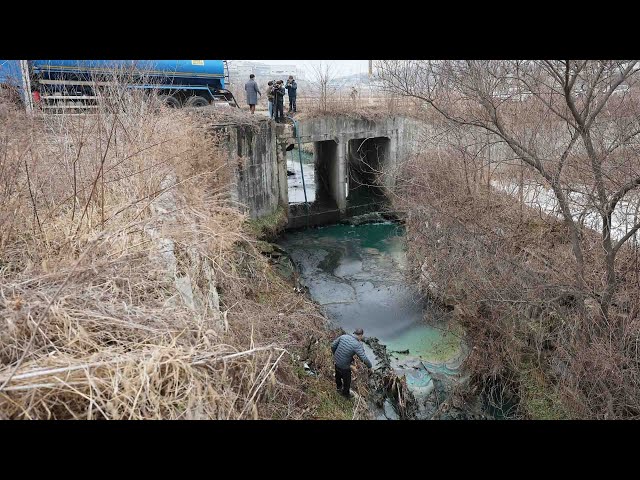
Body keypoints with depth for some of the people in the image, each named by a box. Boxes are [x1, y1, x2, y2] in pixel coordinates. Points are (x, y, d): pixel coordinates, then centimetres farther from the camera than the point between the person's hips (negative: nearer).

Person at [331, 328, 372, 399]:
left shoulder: (343, 336, -12)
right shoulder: (357, 345, -28)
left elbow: (333, 346, -2)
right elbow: (364, 359, -27)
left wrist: (335, 354, 16)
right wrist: (370, 366, -6)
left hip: (336, 362, 6)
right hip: (344, 366, -6)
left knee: (338, 376, 35)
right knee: (347, 380, 24)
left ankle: (339, 387, 63)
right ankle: (346, 393, 49)